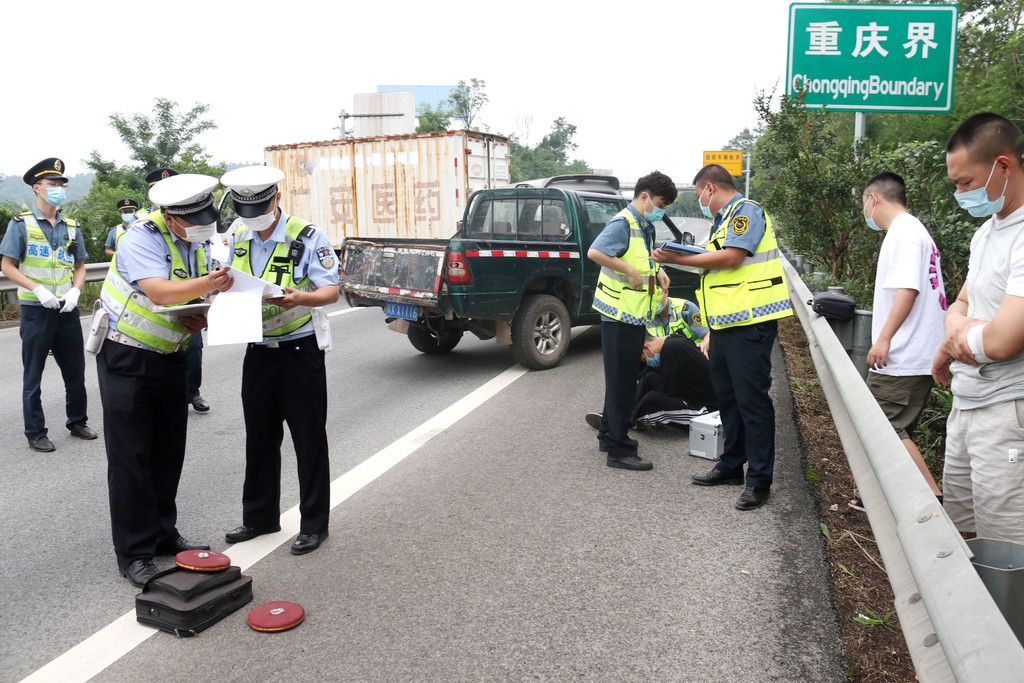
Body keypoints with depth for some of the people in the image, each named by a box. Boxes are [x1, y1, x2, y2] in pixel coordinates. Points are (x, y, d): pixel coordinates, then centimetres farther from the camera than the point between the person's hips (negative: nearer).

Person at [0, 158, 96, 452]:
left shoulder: (72, 227, 9)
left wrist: (75, 291, -6)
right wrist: (38, 290, -18)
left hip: (68, 310, 4)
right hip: (36, 310, -4)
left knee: (76, 371, 12)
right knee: (33, 375, 5)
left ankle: (77, 421, 28)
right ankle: (35, 434, 14)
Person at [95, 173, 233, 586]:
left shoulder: (200, 242, 3)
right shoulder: (142, 238, -19)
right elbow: (160, 292, -34)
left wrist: (203, 317, -11)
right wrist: (206, 283, -49)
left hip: (169, 356, 7)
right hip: (126, 359, -7)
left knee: (168, 454, 13)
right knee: (130, 458, -2)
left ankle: (163, 535, 28)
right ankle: (134, 553, 8)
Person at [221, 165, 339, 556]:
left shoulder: (306, 237, -12)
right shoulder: (237, 240, 5)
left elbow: (331, 290, -16)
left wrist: (300, 298, -36)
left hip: (300, 351, -6)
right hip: (258, 352, 6)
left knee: (308, 440, 3)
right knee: (259, 439, 15)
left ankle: (314, 523, 16)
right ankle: (260, 517, 30)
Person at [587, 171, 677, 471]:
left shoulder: (645, 226, 13)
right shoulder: (623, 223, -16)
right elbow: (594, 252, -31)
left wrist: (658, 271, 6)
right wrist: (630, 271, -28)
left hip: (635, 314, 10)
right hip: (621, 313, -10)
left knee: (624, 379, 18)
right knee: (621, 381, -4)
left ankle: (610, 434, 31)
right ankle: (619, 449, 3)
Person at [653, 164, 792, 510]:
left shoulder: (746, 210, -7)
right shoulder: (723, 220, 21)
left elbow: (731, 258, -20)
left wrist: (678, 258, -12)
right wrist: (711, 333, 21)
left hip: (750, 323, -10)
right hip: (726, 322, 10)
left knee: (752, 400, -5)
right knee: (727, 397, 15)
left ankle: (759, 479, 2)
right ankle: (731, 465, 26)